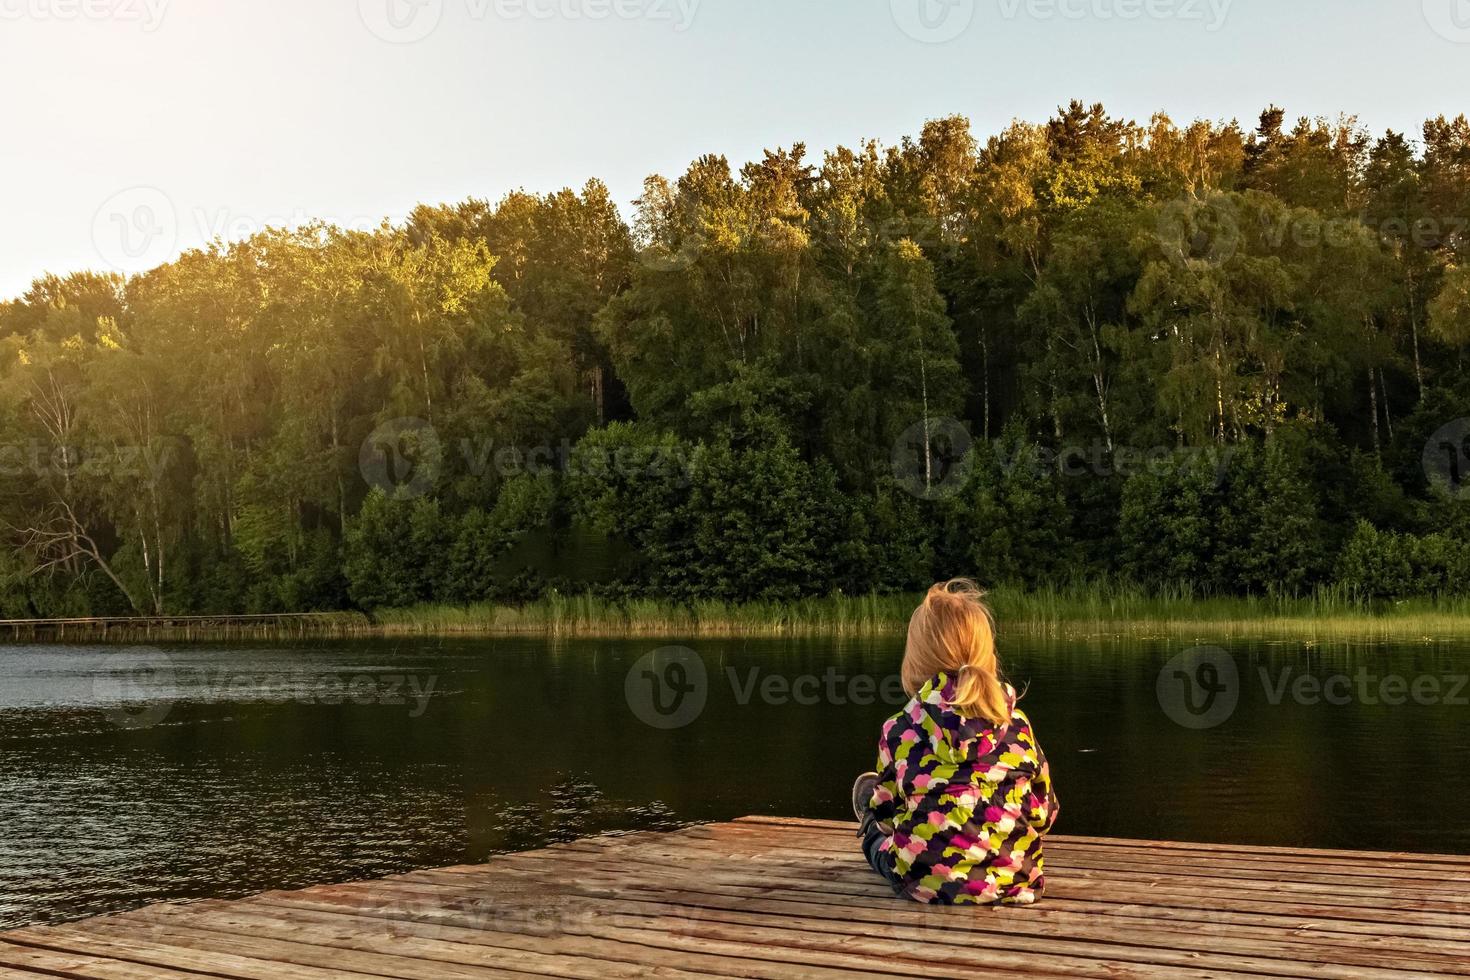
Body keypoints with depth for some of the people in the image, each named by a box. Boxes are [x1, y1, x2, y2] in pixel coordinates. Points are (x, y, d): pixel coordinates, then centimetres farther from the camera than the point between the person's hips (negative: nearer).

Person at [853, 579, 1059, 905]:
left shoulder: (901, 731, -8)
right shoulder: (1017, 724, -3)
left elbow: (886, 812, 6)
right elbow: (1044, 812, 4)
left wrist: (877, 821, 30)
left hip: (928, 882, -2)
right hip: (1014, 880, 3)